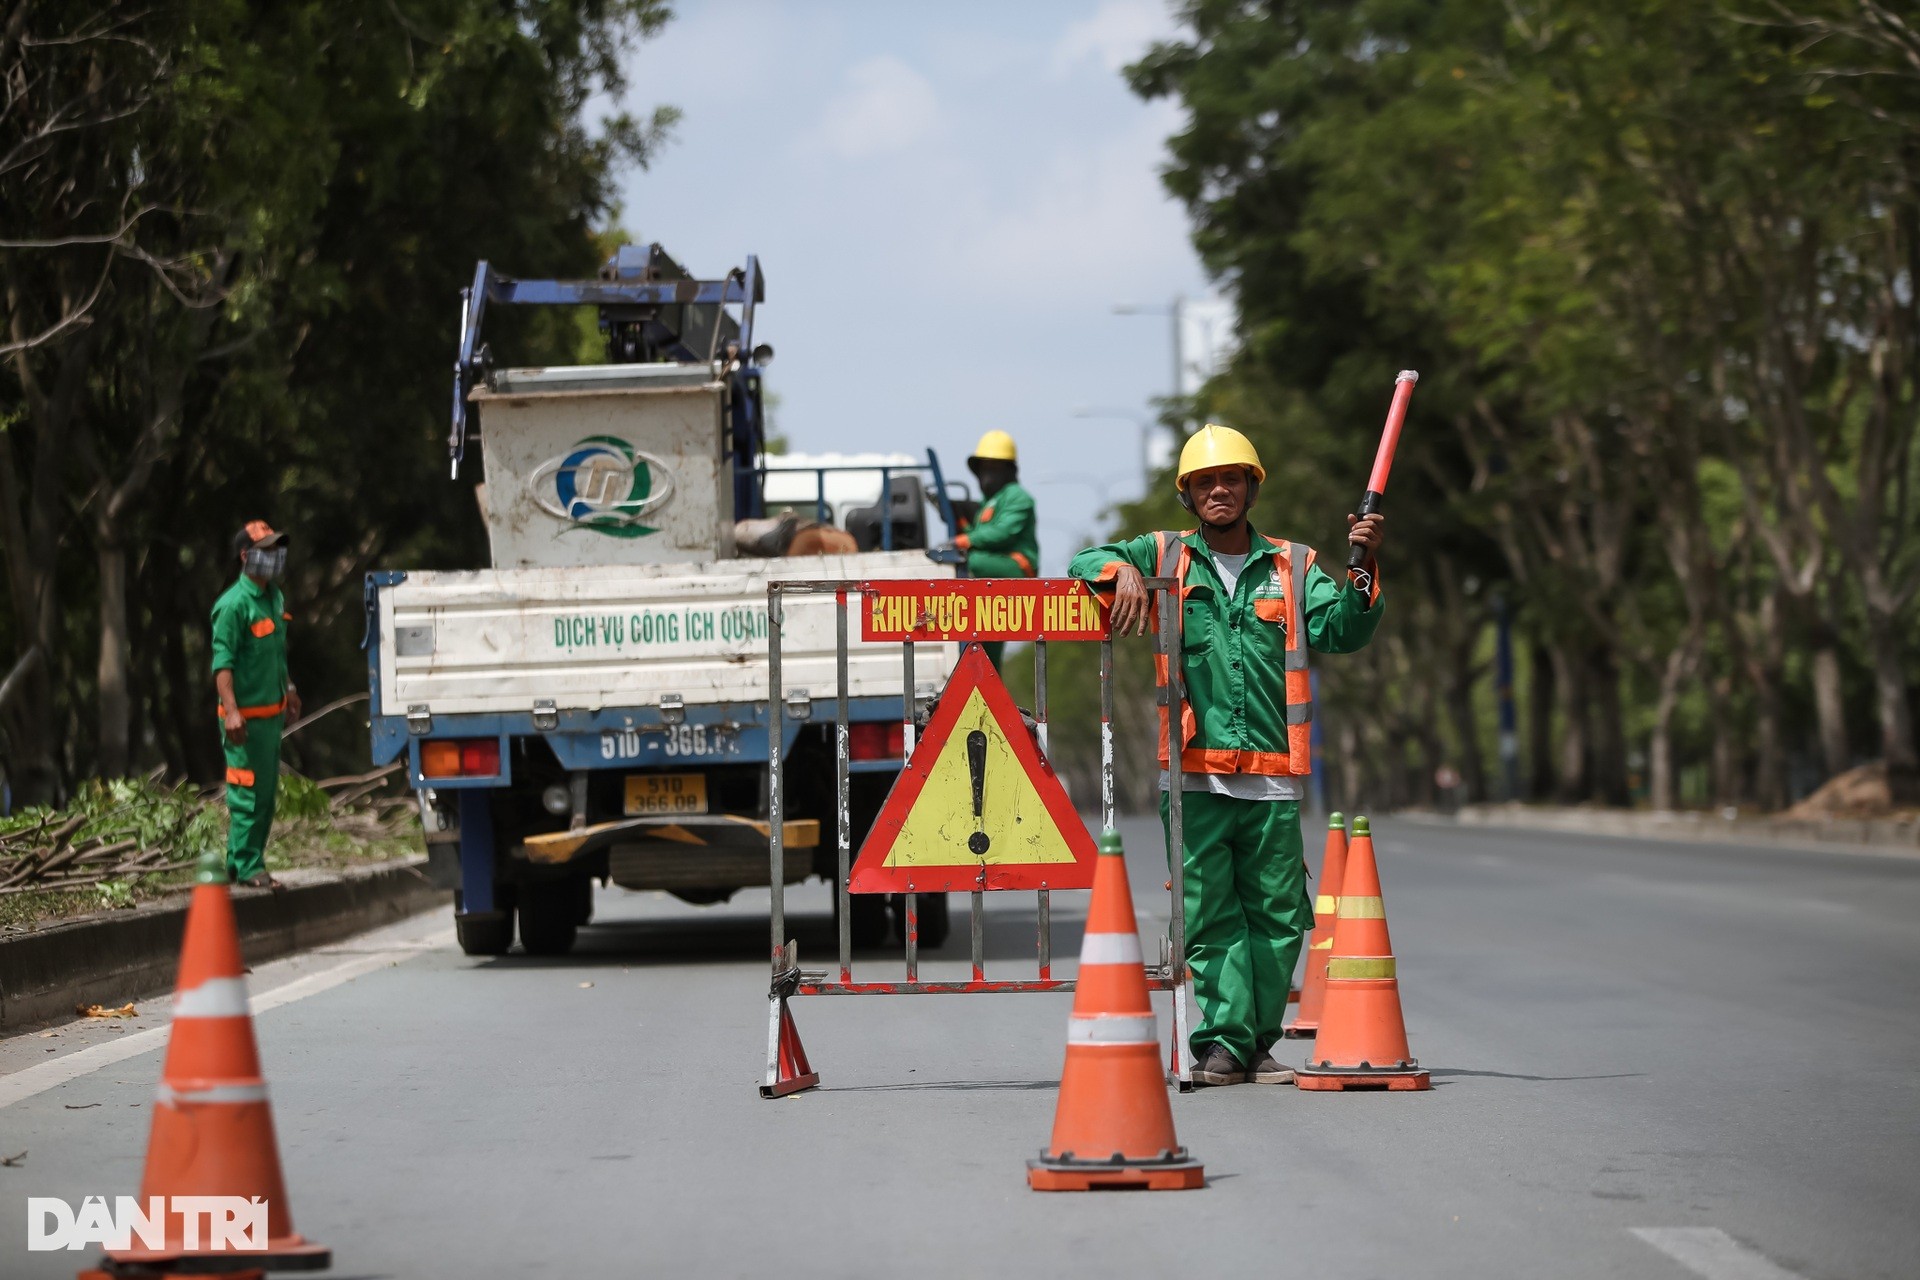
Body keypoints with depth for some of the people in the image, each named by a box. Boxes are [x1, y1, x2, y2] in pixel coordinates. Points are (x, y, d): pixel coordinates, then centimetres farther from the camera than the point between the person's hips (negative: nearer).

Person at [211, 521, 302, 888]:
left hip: (272, 711, 9)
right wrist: (231, 711, -28)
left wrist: (288, 690, 28)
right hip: (247, 715, -9)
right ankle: (248, 866, -3)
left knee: (267, 790, 12)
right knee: (249, 791, -7)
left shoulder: (274, 597, 12)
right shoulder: (234, 605, -16)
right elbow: (223, 661, -21)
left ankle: (240, 861, 19)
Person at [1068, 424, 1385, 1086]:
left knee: (1276, 917, 2)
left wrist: (1363, 570, -13)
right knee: (1209, 914, -5)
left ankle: (1256, 1043, 11)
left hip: (1272, 778, 1)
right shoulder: (1166, 556, 12)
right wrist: (1124, 571, -14)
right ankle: (1224, 1041, -5)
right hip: (1195, 776, -1)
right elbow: (1087, 564, 8)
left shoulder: (1293, 567, 13)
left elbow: (1340, 631, 4)